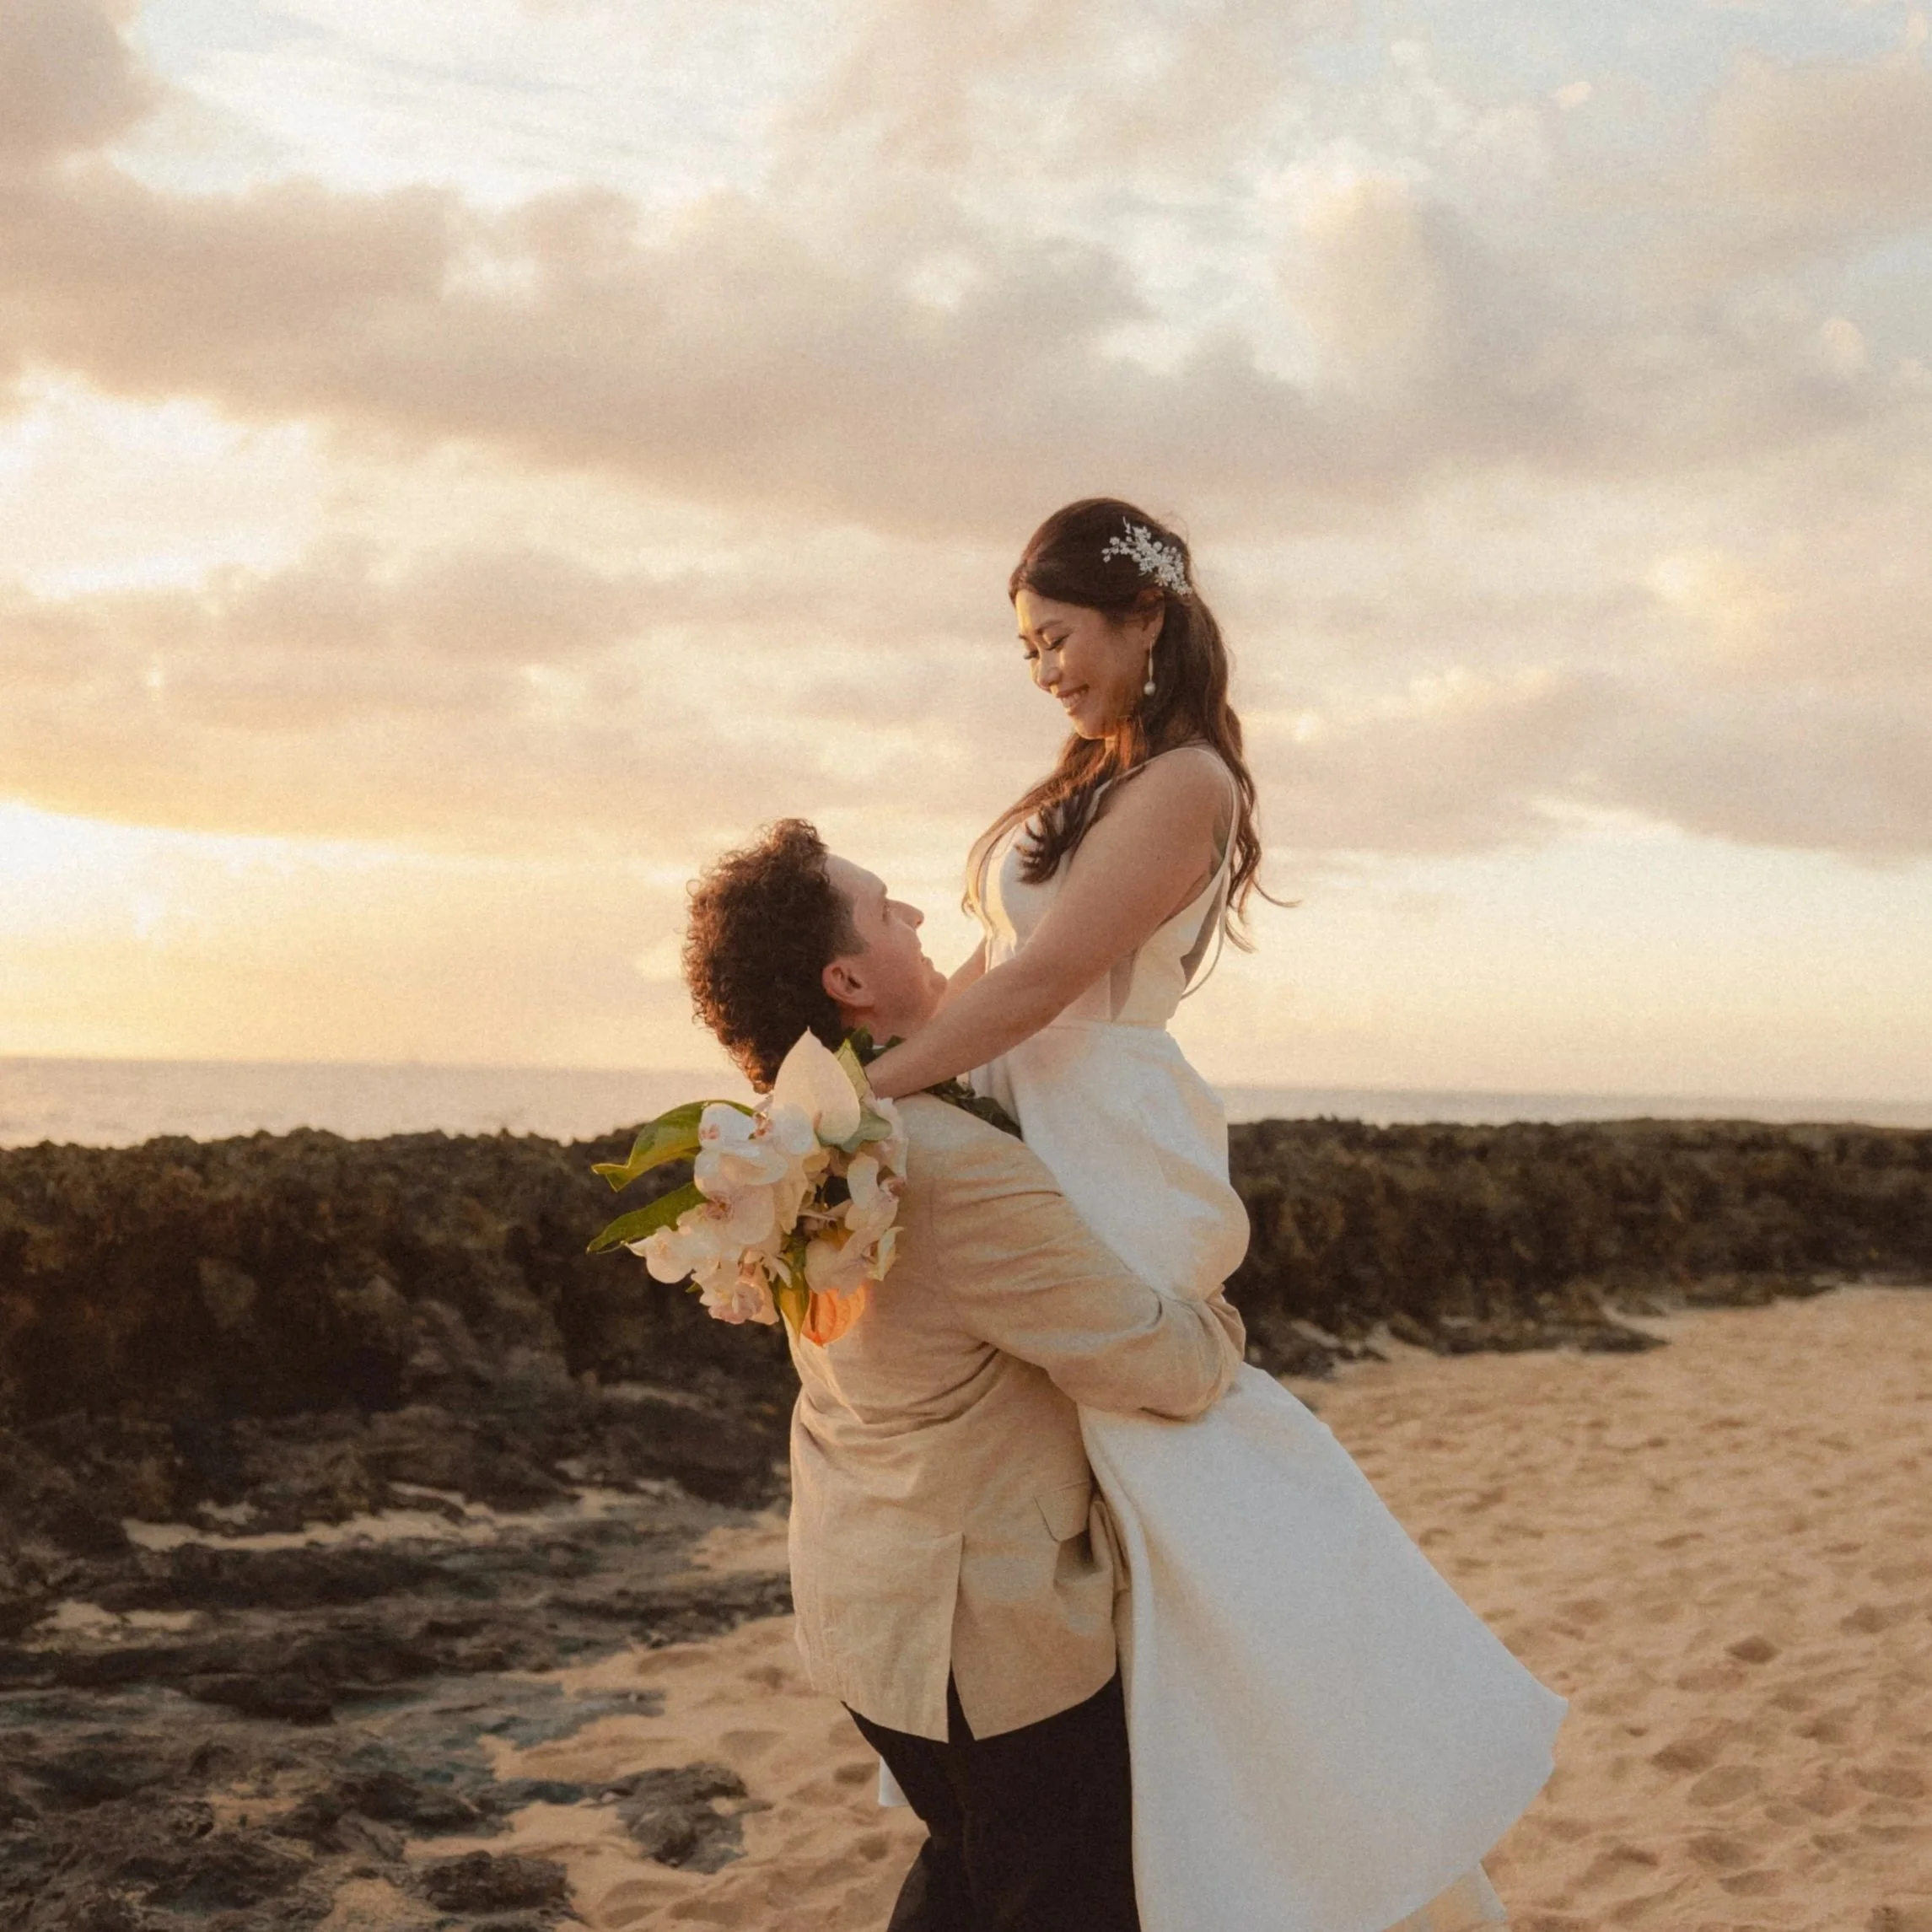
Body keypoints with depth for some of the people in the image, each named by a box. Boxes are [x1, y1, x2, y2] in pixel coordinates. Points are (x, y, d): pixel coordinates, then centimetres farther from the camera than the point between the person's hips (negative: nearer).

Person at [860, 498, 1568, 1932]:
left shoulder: (1182, 782, -13)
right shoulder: (1099, 779, 16)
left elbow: (1042, 979, -21)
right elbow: (1001, 965, 13)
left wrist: (861, 1092, -22)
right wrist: (866, 1066, 4)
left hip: (1113, 1166, -9)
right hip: (1039, 1146, 9)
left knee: (1199, 1492, -5)